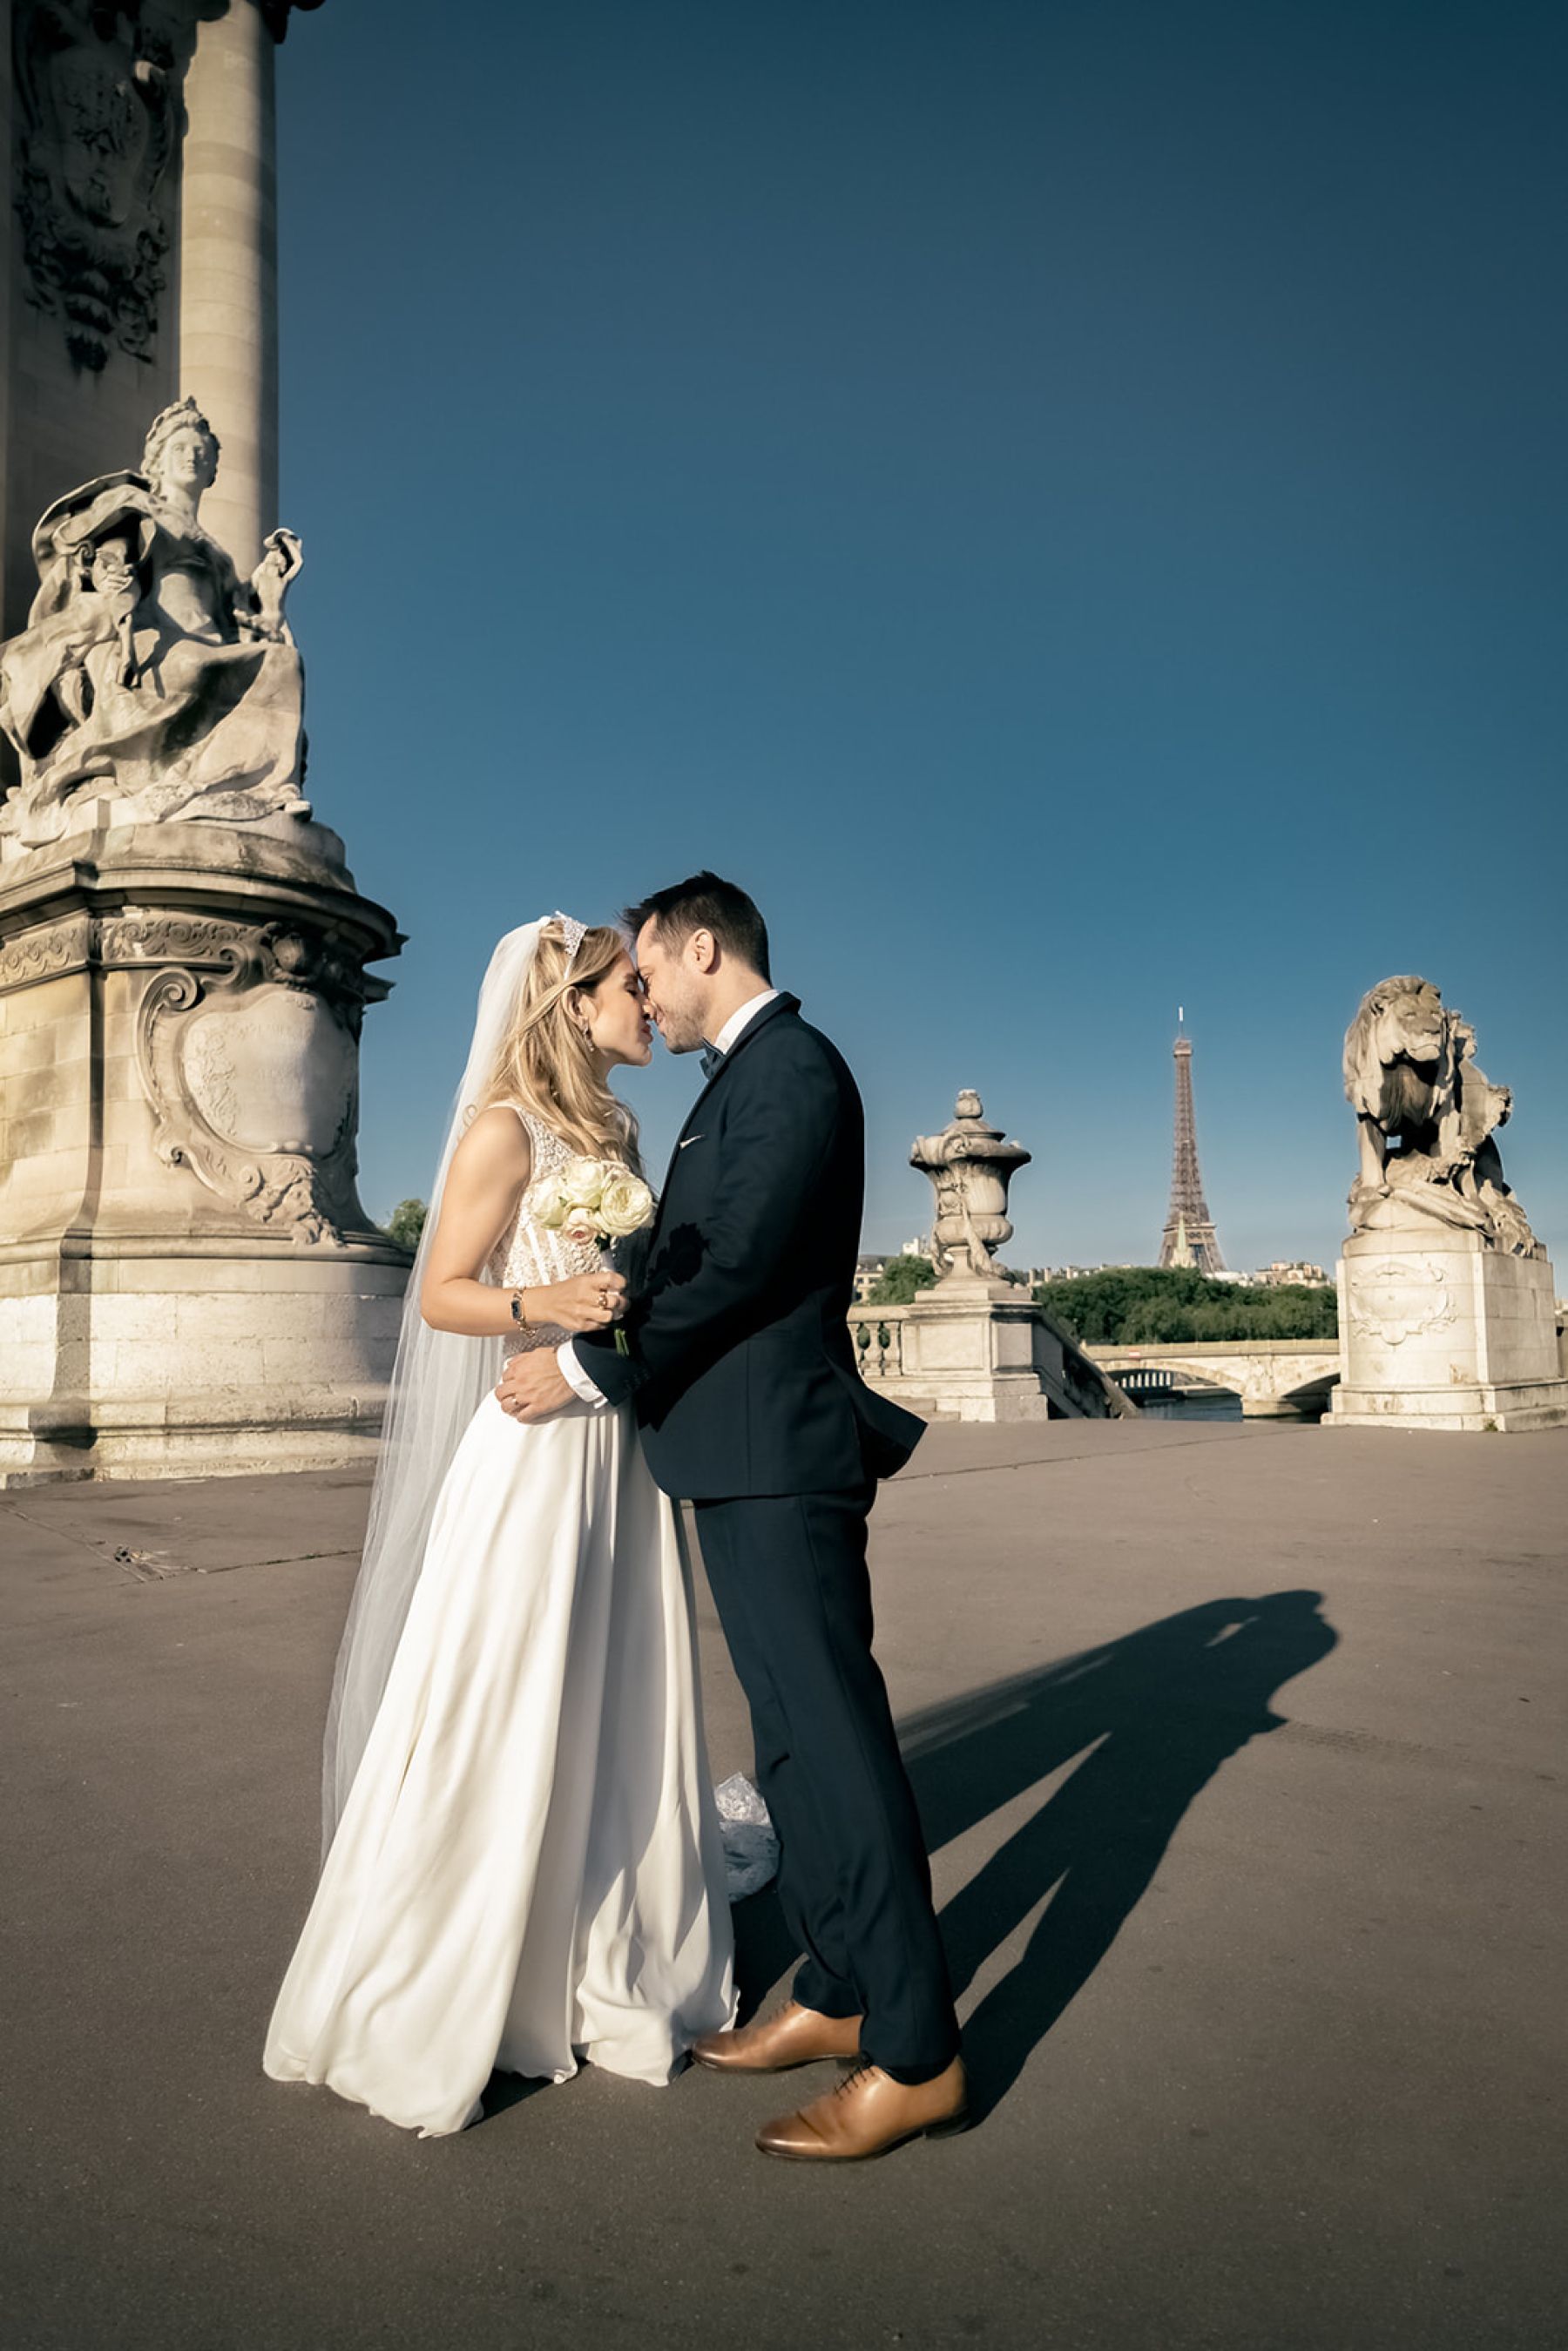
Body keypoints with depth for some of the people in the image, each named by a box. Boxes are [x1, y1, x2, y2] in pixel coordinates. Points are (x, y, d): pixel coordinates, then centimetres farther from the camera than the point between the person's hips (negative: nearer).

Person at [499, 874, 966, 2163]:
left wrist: (589, 1367, -13)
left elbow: (735, 1262, -20)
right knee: (799, 1733, 16)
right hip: (745, 1457, 10)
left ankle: (917, 2055, 8)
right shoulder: (749, 1075, 19)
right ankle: (841, 1996, 29)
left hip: (777, 1460, -10)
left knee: (831, 1734, -4)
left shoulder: (792, 1063, -12)